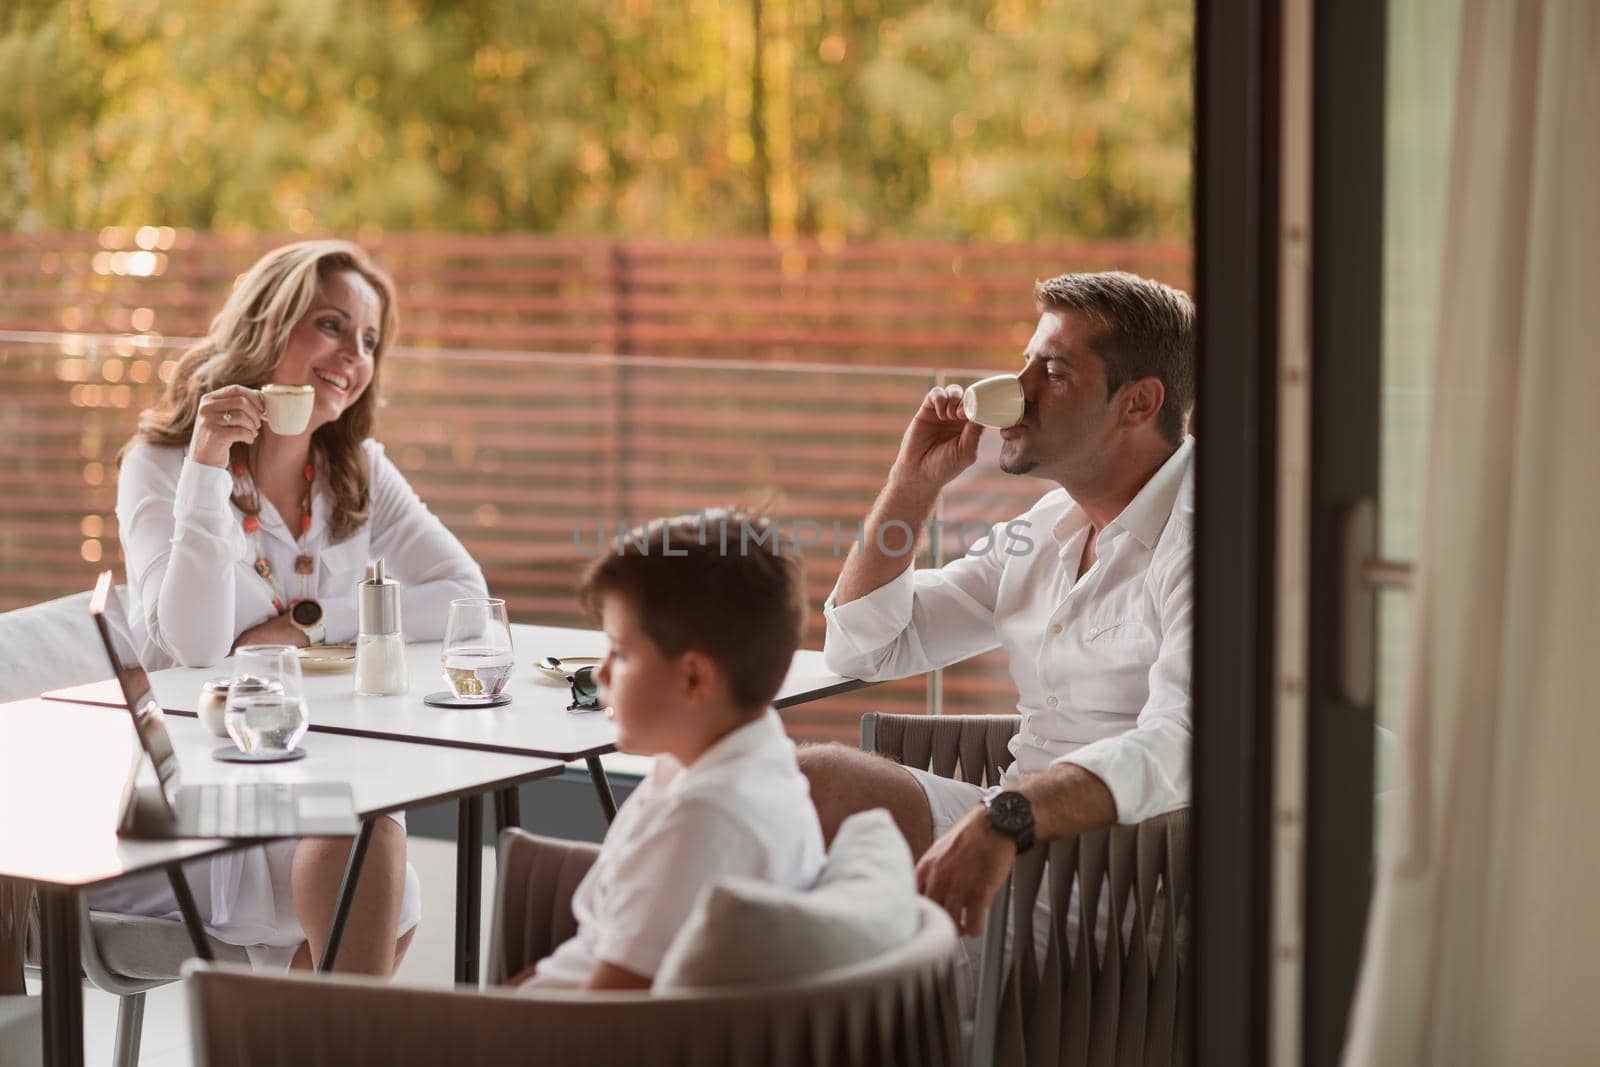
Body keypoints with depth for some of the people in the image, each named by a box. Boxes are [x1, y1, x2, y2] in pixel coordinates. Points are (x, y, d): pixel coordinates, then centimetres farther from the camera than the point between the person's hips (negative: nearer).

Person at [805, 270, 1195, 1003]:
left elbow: (1178, 747, -27)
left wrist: (1005, 818, -40)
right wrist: (914, 483, 10)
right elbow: (862, 646, 21)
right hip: (1027, 838, 8)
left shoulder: (1196, 537, -11)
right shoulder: (1041, 536, 16)